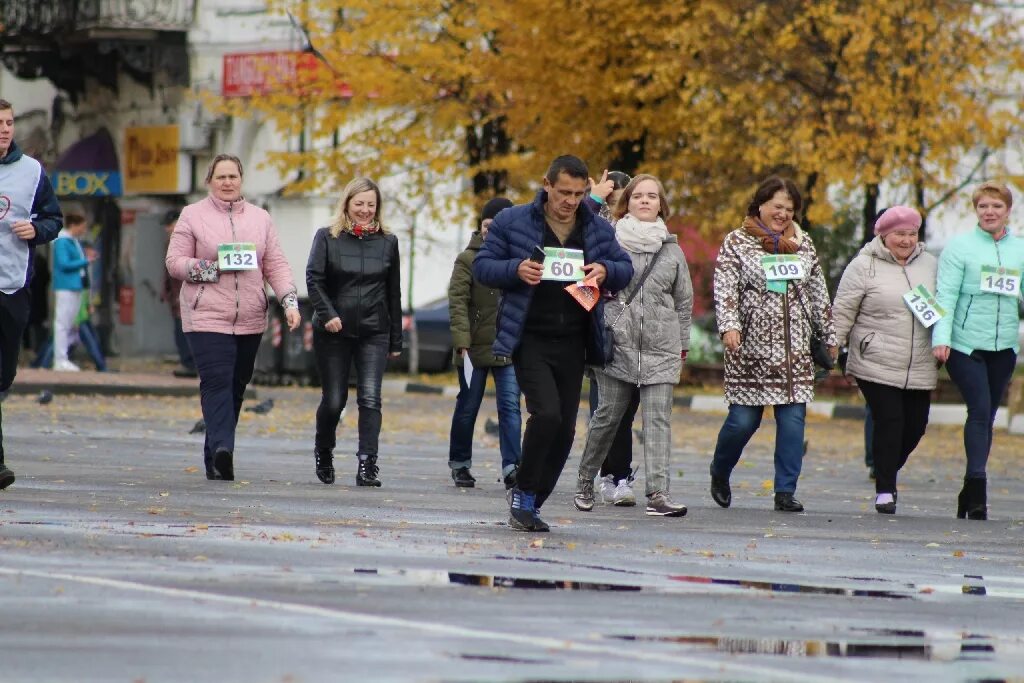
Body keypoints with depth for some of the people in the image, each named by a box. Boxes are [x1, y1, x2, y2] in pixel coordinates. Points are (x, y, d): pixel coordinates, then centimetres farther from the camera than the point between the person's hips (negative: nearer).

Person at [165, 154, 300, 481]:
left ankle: (215, 459, 11)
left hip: (250, 319, 4)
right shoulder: (193, 215, 6)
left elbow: (276, 265, 11)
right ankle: (222, 448, -30)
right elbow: (175, 261, 2)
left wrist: (290, 300, -3)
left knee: (236, 386, 5)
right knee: (217, 381, -18)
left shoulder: (260, 218, 15)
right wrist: (205, 268, -14)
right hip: (207, 316, -4)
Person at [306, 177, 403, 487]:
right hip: (333, 332, -1)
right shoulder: (327, 238, 2)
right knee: (333, 400, 4)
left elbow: (393, 293, 12)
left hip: (374, 333, 1)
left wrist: (396, 340, 11)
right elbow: (313, 279, -6)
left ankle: (367, 464, -16)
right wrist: (327, 314, -21)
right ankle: (323, 452, 30)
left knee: (370, 398, -12)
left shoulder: (387, 242, 9)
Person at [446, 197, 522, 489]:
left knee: (510, 406, -8)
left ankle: (511, 468, -11)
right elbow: (457, 301, -7)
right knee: (467, 408, 9)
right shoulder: (468, 259, 0)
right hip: (475, 348, -1)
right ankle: (459, 464, 24)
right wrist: (461, 341, -16)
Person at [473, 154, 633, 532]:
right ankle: (523, 495, -4)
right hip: (529, 340, -4)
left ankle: (530, 505, 16)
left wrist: (607, 271, -8)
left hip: (572, 344, 5)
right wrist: (516, 270, -19)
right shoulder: (513, 222, -2)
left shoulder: (598, 229, 7)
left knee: (565, 427, 4)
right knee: (546, 413, -21)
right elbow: (482, 266, 1)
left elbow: (626, 269, 15)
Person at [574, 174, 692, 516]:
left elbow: (684, 301, 16)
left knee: (658, 420, -7)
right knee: (608, 416, 3)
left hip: (661, 349, 2)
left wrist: (682, 345, 14)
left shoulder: (672, 250, 11)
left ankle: (657, 493, -14)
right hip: (617, 343, -2)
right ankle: (585, 481, 22)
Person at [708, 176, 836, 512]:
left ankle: (785, 491, 0)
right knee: (744, 419, -2)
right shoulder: (736, 243, 2)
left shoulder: (803, 244, 14)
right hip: (750, 347, -4)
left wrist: (829, 335, 21)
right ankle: (720, 472, 25)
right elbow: (725, 288, -8)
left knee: (793, 418, -5)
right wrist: (729, 324, -23)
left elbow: (818, 293, 20)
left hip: (794, 349, 4)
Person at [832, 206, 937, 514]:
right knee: (889, 422, -11)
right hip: (875, 366, -5)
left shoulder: (929, 265, 12)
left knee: (915, 425, 4)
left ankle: (887, 474, 27)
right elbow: (842, 312, -2)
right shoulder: (864, 267, -2)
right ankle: (885, 490, -3)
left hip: (919, 369, 5)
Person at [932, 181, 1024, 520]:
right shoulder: (959, 247, -2)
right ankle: (977, 486, -18)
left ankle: (971, 495, 14)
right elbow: (946, 294, -8)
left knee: (986, 417, 8)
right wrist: (941, 337, -18)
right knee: (979, 411, -16)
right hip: (966, 343, -4)